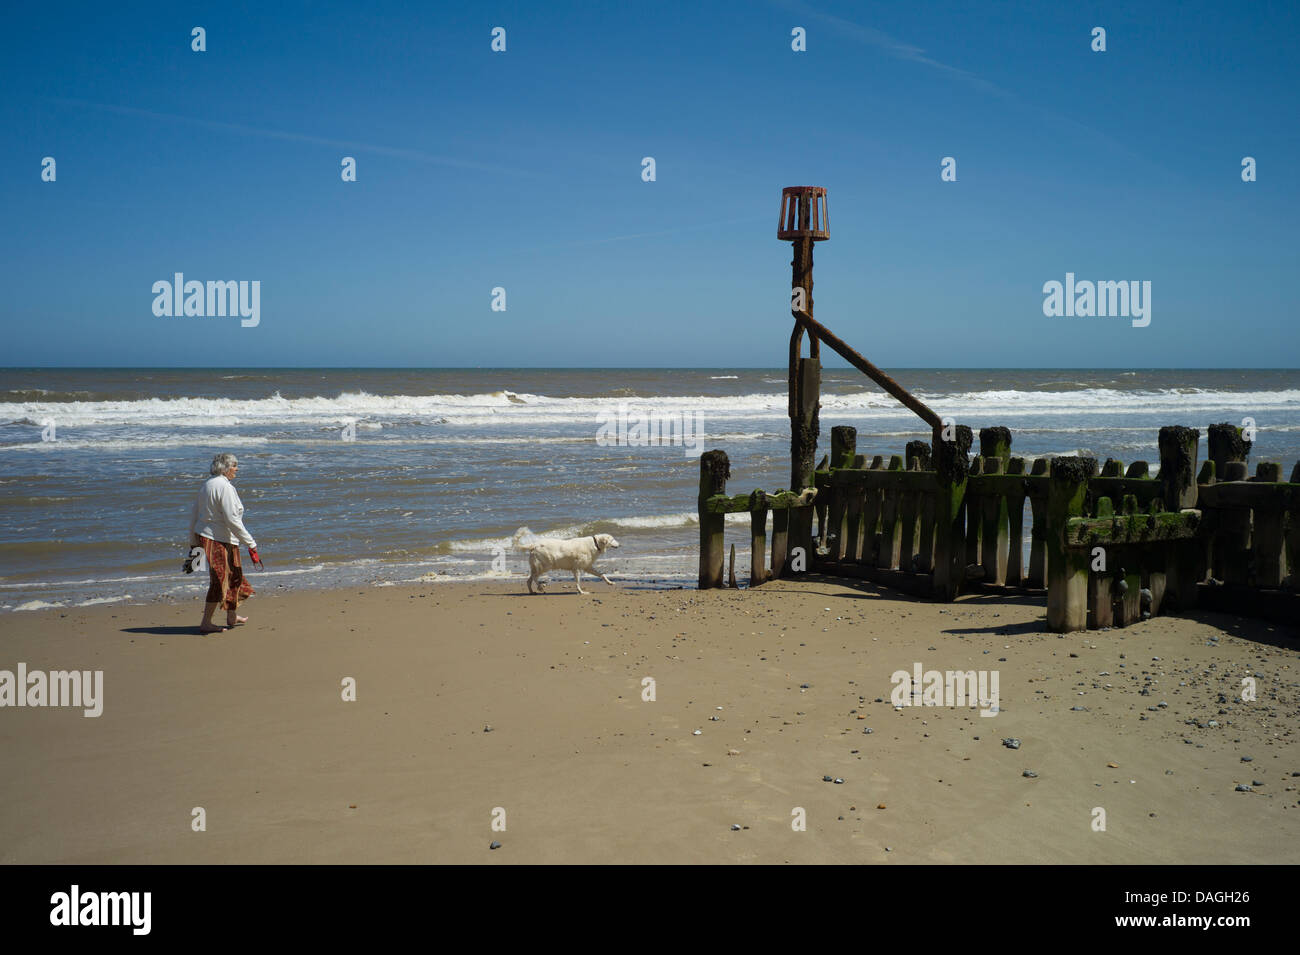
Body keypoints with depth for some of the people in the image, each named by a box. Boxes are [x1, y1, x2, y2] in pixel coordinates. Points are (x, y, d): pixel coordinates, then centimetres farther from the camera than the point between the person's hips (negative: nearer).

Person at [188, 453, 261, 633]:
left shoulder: (208, 484, 10)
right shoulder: (225, 487, -19)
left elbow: (194, 513, 15)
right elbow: (232, 520, -23)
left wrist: (193, 541, 22)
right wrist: (251, 544, -18)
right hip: (219, 540, -10)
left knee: (234, 576, 21)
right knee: (220, 581, -2)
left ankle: (232, 617, 34)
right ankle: (206, 623, 3)